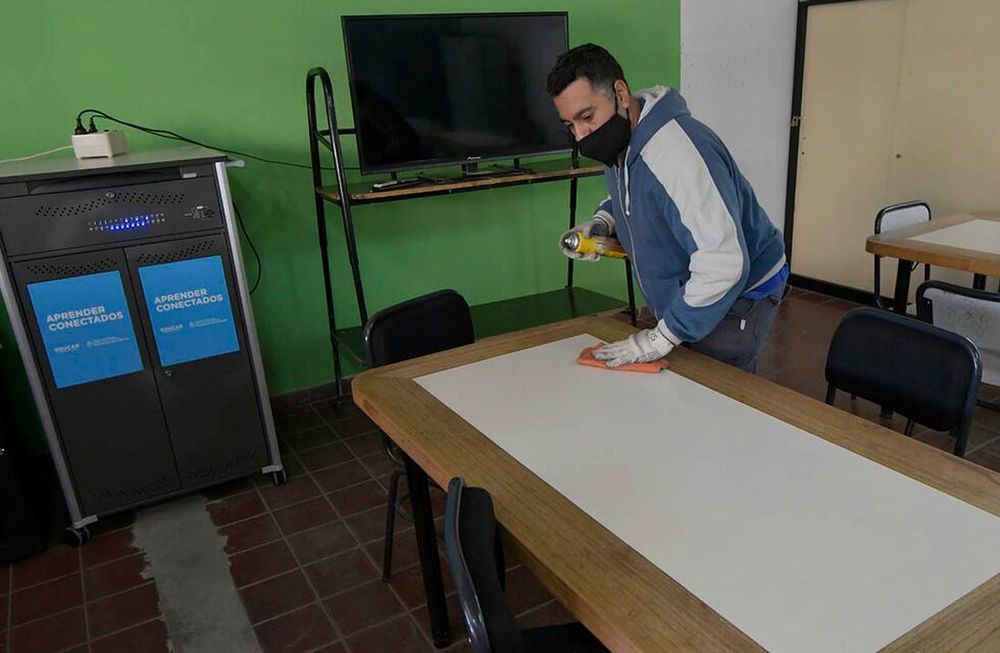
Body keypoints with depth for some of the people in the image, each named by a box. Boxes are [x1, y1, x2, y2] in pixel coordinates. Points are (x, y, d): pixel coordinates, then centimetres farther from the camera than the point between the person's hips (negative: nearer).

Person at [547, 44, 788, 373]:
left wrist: (662, 338, -29)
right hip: (683, 296, 8)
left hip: (737, 296, -8)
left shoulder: (677, 152, -33)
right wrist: (603, 221, -3)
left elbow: (723, 264, -35)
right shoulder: (620, 141, -3)